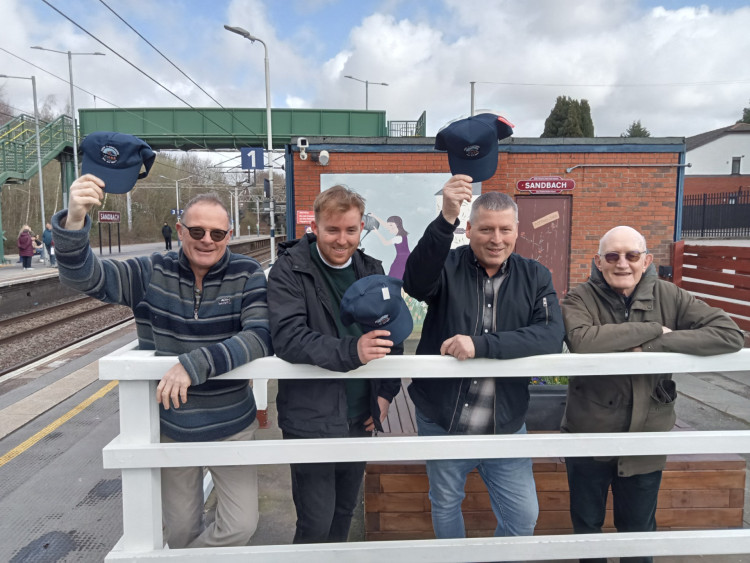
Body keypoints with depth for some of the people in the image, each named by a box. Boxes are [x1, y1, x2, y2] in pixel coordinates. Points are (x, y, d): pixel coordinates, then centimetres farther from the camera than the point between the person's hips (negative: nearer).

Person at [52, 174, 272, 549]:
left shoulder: (247, 275, -12)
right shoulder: (152, 274, -6)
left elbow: (260, 336, -25)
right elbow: (84, 276, -16)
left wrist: (194, 364, -36)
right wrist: (74, 220, -35)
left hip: (231, 426, -1)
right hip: (170, 429, 2)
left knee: (241, 526, 6)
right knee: (180, 532, 19)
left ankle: (191, 554, 36)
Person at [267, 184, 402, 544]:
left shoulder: (371, 270, 5)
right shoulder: (289, 270, -11)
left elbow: (391, 332, 12)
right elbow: (287, 337, -24)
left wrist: (386, 392, 2)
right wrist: (351, 351, -37)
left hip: (359, 417, 5)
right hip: (311, 419, -5)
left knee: (345, 511, 20)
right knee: (316, 521, 4)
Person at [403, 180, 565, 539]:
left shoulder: (534, 276, -2)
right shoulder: (446, 265, -8)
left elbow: (551, 335, -17)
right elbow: (415, 283, -32)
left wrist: (481, 344, -29)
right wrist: (446, 219, -45)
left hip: (506, 423, 1)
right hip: (442, 420, 0)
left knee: (523, 515, 12)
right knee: (445, 507, 20)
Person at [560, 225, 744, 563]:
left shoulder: (667, 296, -5)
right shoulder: (580, 299, -13)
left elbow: (730, 334, -14)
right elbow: (582, 341, -33)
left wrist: (654, 346, -23)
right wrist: (653, 329, -25)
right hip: (588, 437, -1)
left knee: (639, 529, 23)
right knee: (586, 526, 20)